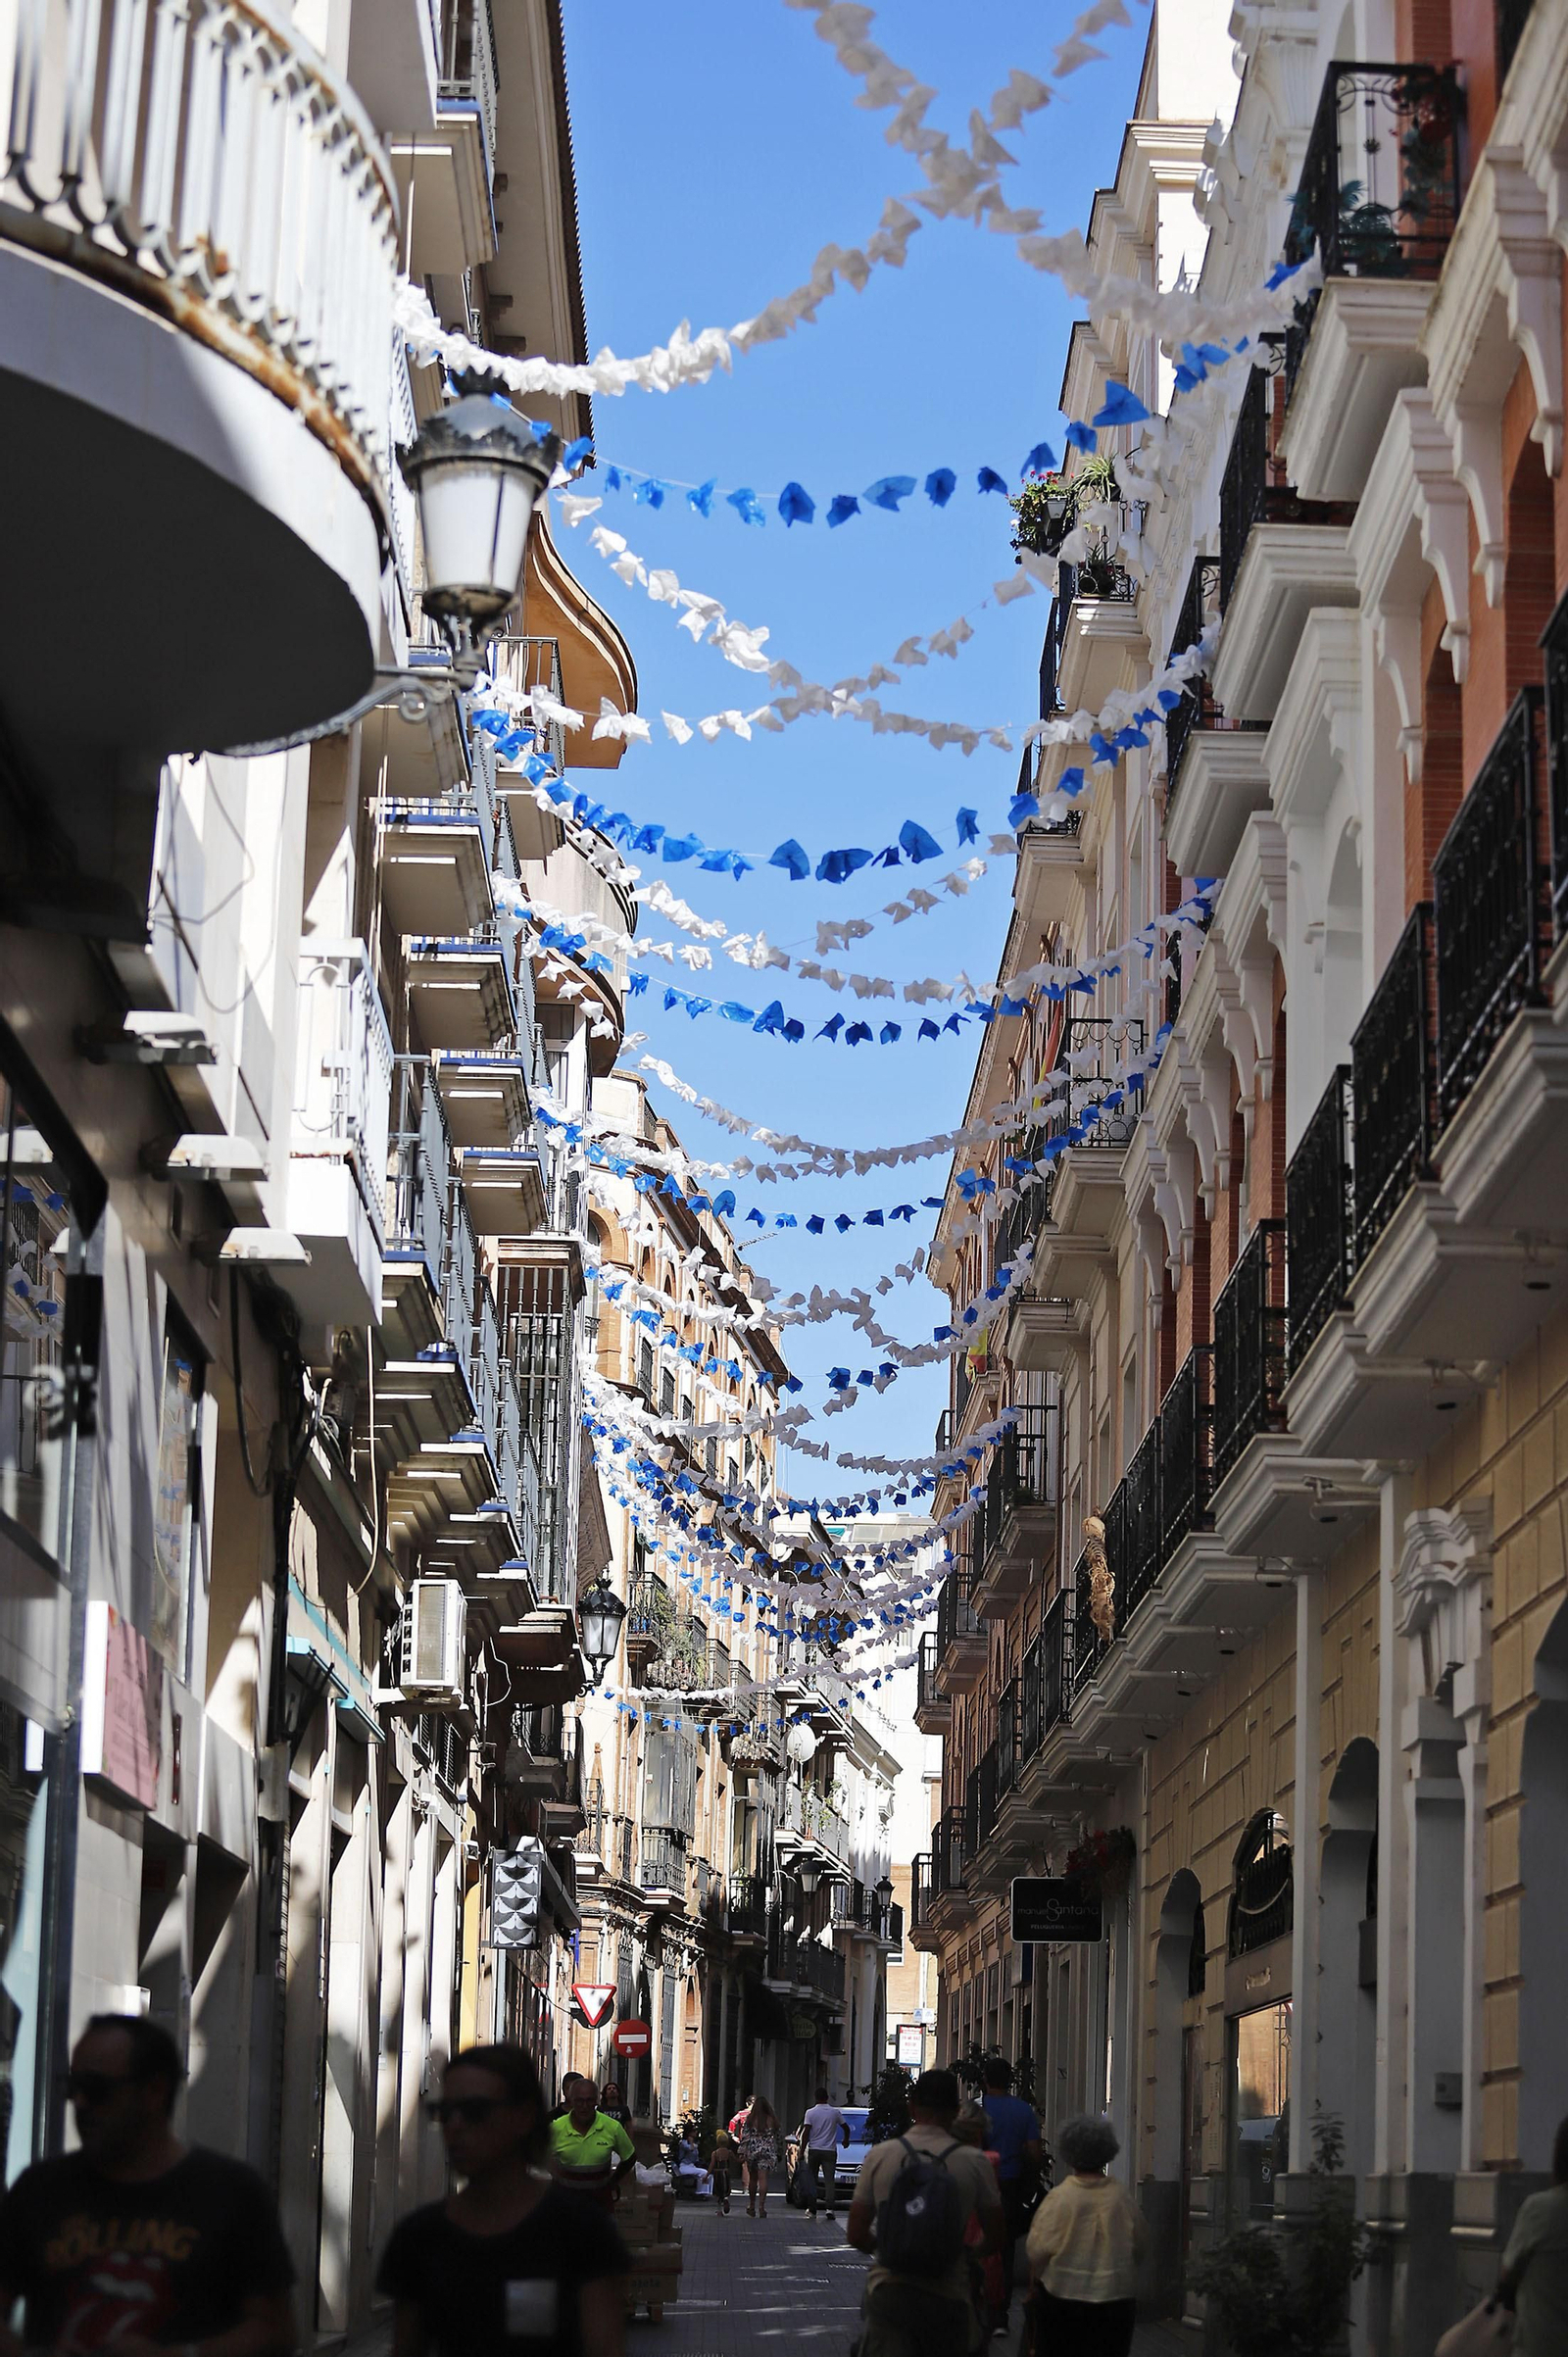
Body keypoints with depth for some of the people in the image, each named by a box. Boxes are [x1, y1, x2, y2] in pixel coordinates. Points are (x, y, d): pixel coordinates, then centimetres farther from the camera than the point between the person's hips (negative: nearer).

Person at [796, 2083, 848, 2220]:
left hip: (814, 2150, -1)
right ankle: (830, 2208, -16)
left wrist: (802, 2151, -5)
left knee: (811, 2180, 9)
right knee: (829, 2180, 0)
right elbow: (846, 2128, 11)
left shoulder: (810, 2113, -3)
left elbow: (806, 2133, -9)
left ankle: (811, 2210, 8)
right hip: (830, 2150, 1)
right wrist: (846, 2141, 32)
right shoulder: (835, 2112, 2)